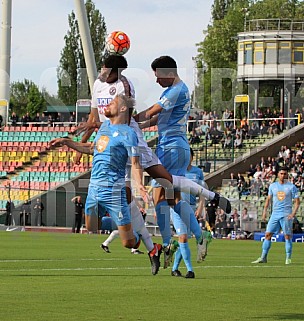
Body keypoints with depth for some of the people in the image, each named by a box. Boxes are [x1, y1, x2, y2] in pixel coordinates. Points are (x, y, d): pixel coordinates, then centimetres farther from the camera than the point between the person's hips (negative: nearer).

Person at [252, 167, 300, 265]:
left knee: (287, 236, -4)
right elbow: (269, 199, 18)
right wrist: (265, 211, 8)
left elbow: (297, 201, -1)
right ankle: (263, 257, 1)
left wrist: (293, 213, -13)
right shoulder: (273, 186, 9)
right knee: (268, 235, -2)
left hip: (286, 215, -3)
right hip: (275, 214, 3)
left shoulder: (291, 187, -1)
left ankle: (288, 258, 3)